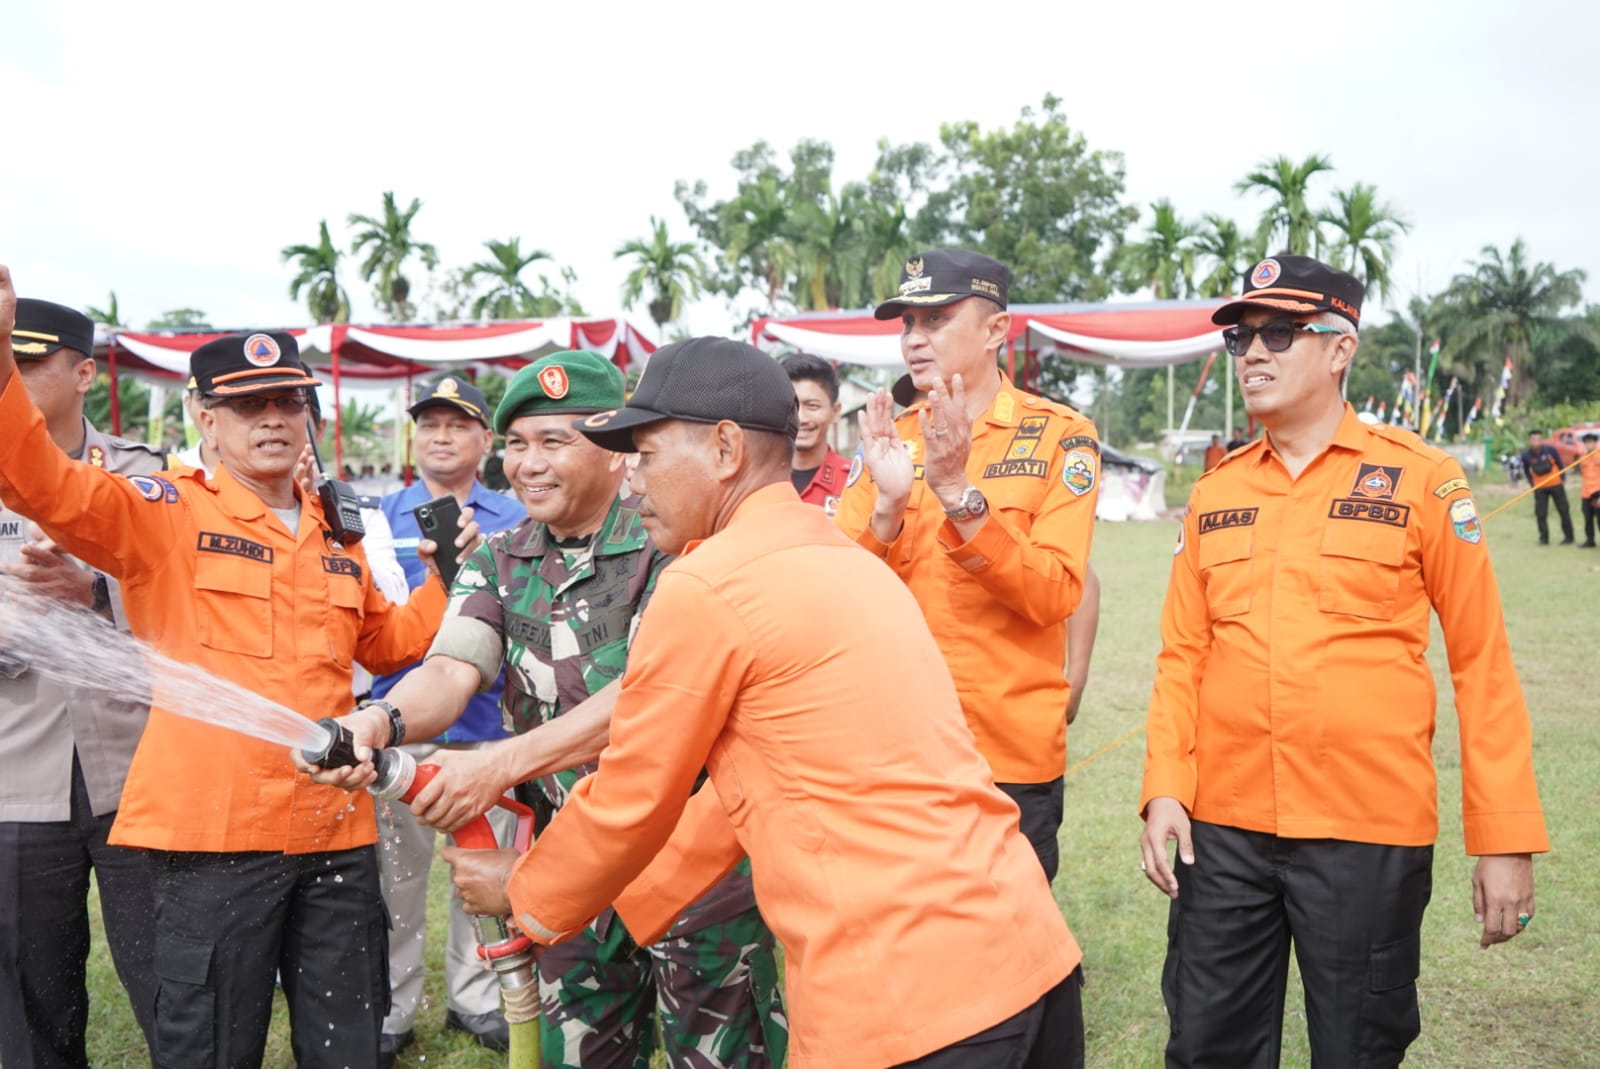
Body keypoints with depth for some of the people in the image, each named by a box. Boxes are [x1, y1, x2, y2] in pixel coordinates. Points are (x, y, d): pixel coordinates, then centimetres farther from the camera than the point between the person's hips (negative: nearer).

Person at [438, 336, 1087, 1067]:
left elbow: (629, 802, 1)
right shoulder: (846, 564, 15)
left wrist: (525, 895, 20)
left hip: (911, 1001, -8)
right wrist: (604, 905, 27)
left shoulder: (705, 587, -10)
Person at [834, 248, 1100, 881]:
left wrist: (958, 492, -24)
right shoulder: (887, 439, 7)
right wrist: (888, 506, -18)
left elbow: (1055, 595, -15)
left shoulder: (1059, 435, -4)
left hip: (1011, 760, -3)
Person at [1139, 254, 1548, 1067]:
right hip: (1222, 828, 3)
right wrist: (1164, 789, -3)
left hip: (1370, 833, -3)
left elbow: (1481, 662, -4)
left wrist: (1505, 839, -6)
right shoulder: (1215, 494, 7)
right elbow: (1182, 656, 8)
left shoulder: (1420, 478, -4)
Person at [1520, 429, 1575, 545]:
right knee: (1540, 514, -3)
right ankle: (1544, 538, 10)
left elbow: (1560, 464, 2)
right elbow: (1526, 471, 7)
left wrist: (1563, 479, 2)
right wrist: (1532, 484, 1)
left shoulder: (1551, 450, -12)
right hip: (1539, 488, 0)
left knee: (1564, 511, 5)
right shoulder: (1526, 455, -10)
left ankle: (1569, 537, 16)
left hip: (1556, 485, 0)